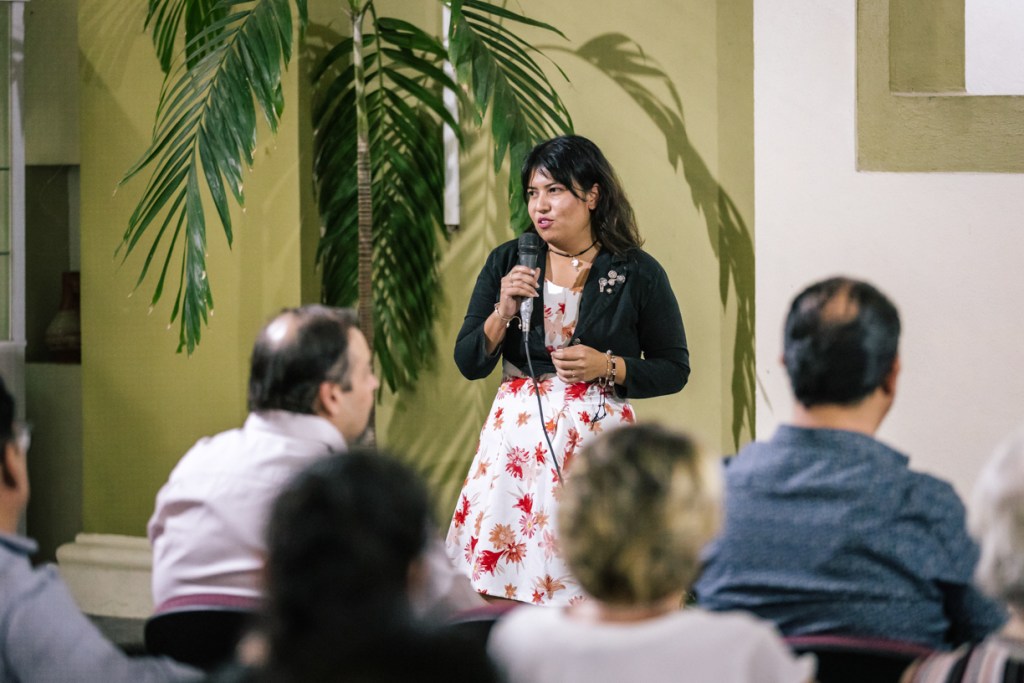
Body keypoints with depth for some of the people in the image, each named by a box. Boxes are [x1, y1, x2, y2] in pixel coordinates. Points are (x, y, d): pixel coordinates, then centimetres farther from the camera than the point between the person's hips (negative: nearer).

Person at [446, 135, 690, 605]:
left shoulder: (637, 274, 0)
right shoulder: (507, 263, 7)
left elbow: (674, 370, 5)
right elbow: (468, 364, 7)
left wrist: (608, 367, -11)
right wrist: (503, 313, -10)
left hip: (596, 440, -2)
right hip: (517, 438, 2)